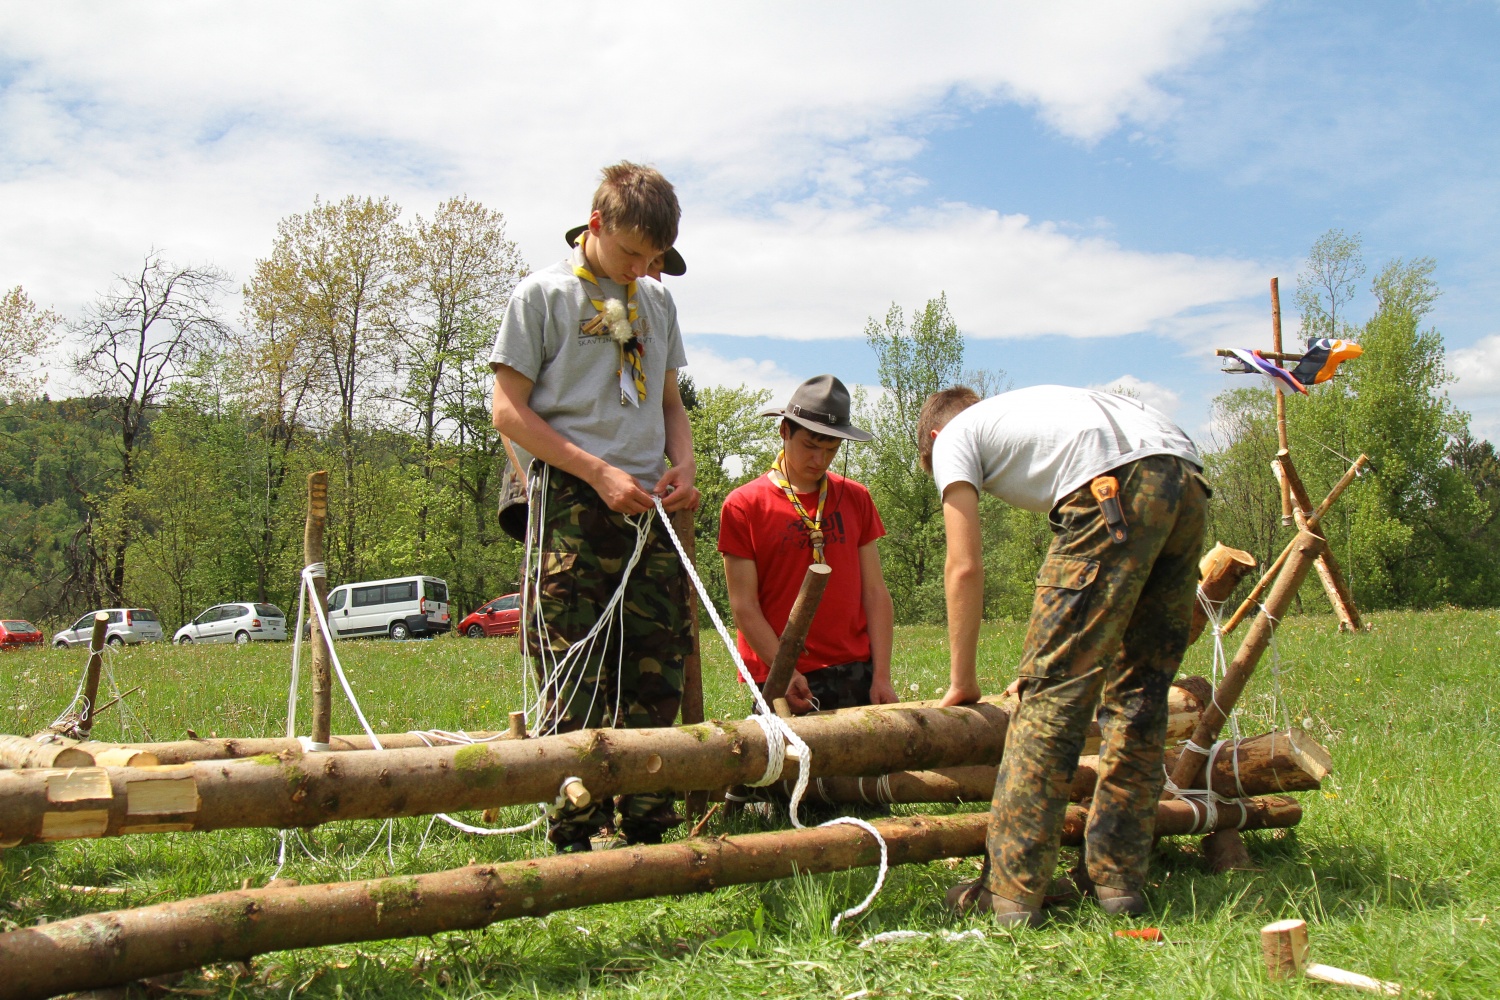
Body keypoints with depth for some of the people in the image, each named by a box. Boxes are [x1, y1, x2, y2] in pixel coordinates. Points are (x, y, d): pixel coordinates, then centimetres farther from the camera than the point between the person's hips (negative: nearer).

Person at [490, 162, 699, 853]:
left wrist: (681, 462, 4)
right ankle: (575, 839, 1)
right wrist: (599, 473, -11)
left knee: (657, 674, 4)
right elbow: (509, 412, -3)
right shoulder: (543, 295, 2)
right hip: (572, 507, -5)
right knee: (575, 681, -6)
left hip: (649, 509, 5)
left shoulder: (657, 303, 19)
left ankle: (648, 828, 13)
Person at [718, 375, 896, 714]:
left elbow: (875, 592, 8)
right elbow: (744, 606, -3)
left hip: (856, 674, 3)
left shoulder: (856, 499, 11)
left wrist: (881, 676, -1)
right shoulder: (743, 506, 0)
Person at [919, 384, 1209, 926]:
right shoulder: (1020, 410, 40)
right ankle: (1118, 877, 18)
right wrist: (1048, 664, 39)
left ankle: (1011, 890, -3)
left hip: (1116, 490, -8)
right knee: (1138, 695, 14)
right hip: (1189, 488, 8)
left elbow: (965, 567, 9)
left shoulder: (953, 436, 19)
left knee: (1051, 693, -4)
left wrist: (961, 682, 18)